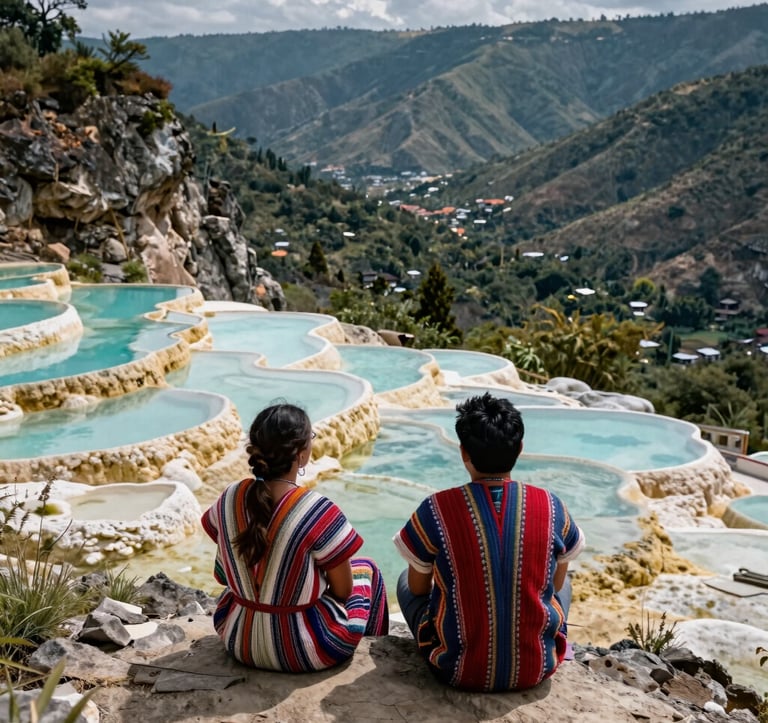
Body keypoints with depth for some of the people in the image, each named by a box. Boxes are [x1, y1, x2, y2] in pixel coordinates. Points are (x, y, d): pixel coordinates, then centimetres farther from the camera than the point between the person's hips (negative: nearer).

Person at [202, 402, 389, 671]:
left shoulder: (230, 498, -9)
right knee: (367, 569, 21)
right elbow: (343, 590, -13)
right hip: (306, 651, -4)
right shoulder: (319, 512, -25)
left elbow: (223, 575, 7)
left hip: (238, 640, 5)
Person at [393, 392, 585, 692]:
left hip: (458, 672, -1)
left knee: (405, 581, 24)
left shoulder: (437, 509, -15)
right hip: (537, 670, 2)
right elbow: (556, 583, 6)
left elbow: (418, 588, 0)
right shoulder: (550, 507, -9)